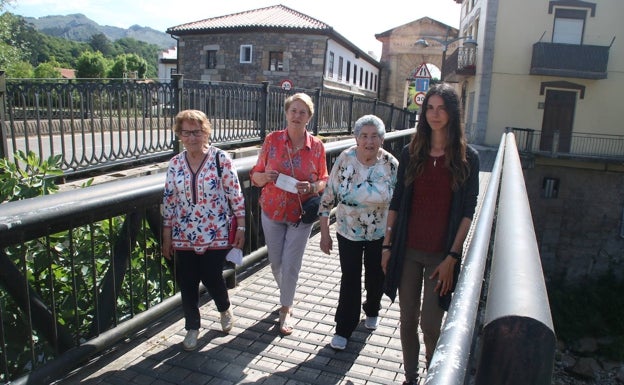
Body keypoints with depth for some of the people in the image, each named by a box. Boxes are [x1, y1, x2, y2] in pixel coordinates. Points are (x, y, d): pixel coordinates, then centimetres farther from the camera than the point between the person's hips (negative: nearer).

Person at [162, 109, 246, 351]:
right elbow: (169, 201, 7)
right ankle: (192, 328, 30)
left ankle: (225, 309, 37)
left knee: (212, 279, 3)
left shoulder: (221, 159, -8)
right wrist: (167, 237, 7)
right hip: (183, 237, 3)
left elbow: (235, 195, -6)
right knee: (187, 284, 7)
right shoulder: (175, 164, 3)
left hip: (215, 236, -3)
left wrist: (241, 227, -7)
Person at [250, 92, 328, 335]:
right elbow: (256, 176, 1)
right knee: (276, 263, 13)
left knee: (291, 264, 2)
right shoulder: (272, 140, -6)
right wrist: (265, 176, -21)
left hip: (301, 215, -1)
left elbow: (324, 180, 3)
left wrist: (312, 187, -19)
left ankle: (286, 309, 24)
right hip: (272, 212, 2)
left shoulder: (316, 146, -6)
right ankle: (287, 297, 43)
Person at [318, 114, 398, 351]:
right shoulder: (345, 160, -14)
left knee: (376, 276, 17)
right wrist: (324, 233, -8)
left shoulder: (391, 164, -13)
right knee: (350, 280, 4)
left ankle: (372, 311, 46)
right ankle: (344, 329, 20)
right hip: (348, 232, -1)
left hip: (380, 234, 1)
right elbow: (328, 197, -9)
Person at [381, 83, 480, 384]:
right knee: (407, 319, 12)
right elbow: (396, 202, 5)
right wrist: (387, 245, 3)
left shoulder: (467, 157, -3)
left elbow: (468, 211, -6)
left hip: (442, 254, -2)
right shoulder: (411, 153, 3)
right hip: (407, 250, 3)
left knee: (430, 325, 4)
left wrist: (452, 257, -11)